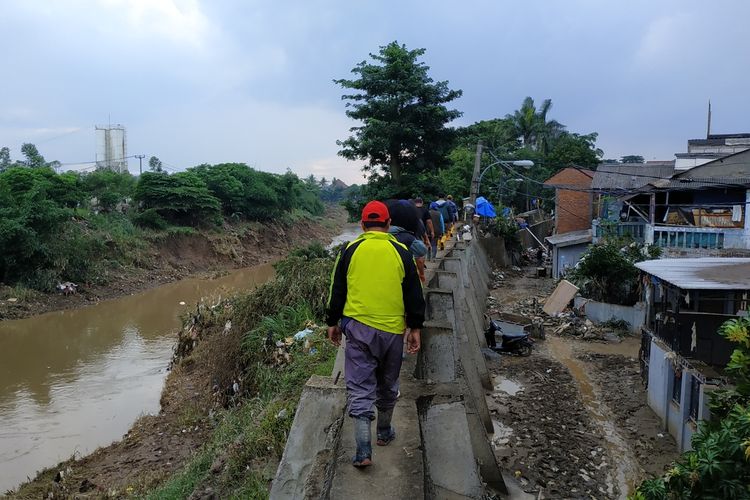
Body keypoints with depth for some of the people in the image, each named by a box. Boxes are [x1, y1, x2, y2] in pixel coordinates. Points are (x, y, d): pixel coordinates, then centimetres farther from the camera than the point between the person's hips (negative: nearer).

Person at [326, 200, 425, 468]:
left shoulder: (350, 251, -1)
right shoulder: (401, 253, -1)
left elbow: (336, 290, 4)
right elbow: (414, 295, 2)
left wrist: (333, 322, 15)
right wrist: (415, 327, 11)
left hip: (358, 327, -1)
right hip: (392, 329, 1)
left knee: (359, 386, 2)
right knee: (388, 384, 19)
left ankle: (364, 450, -4)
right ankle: (384, 431, 37)